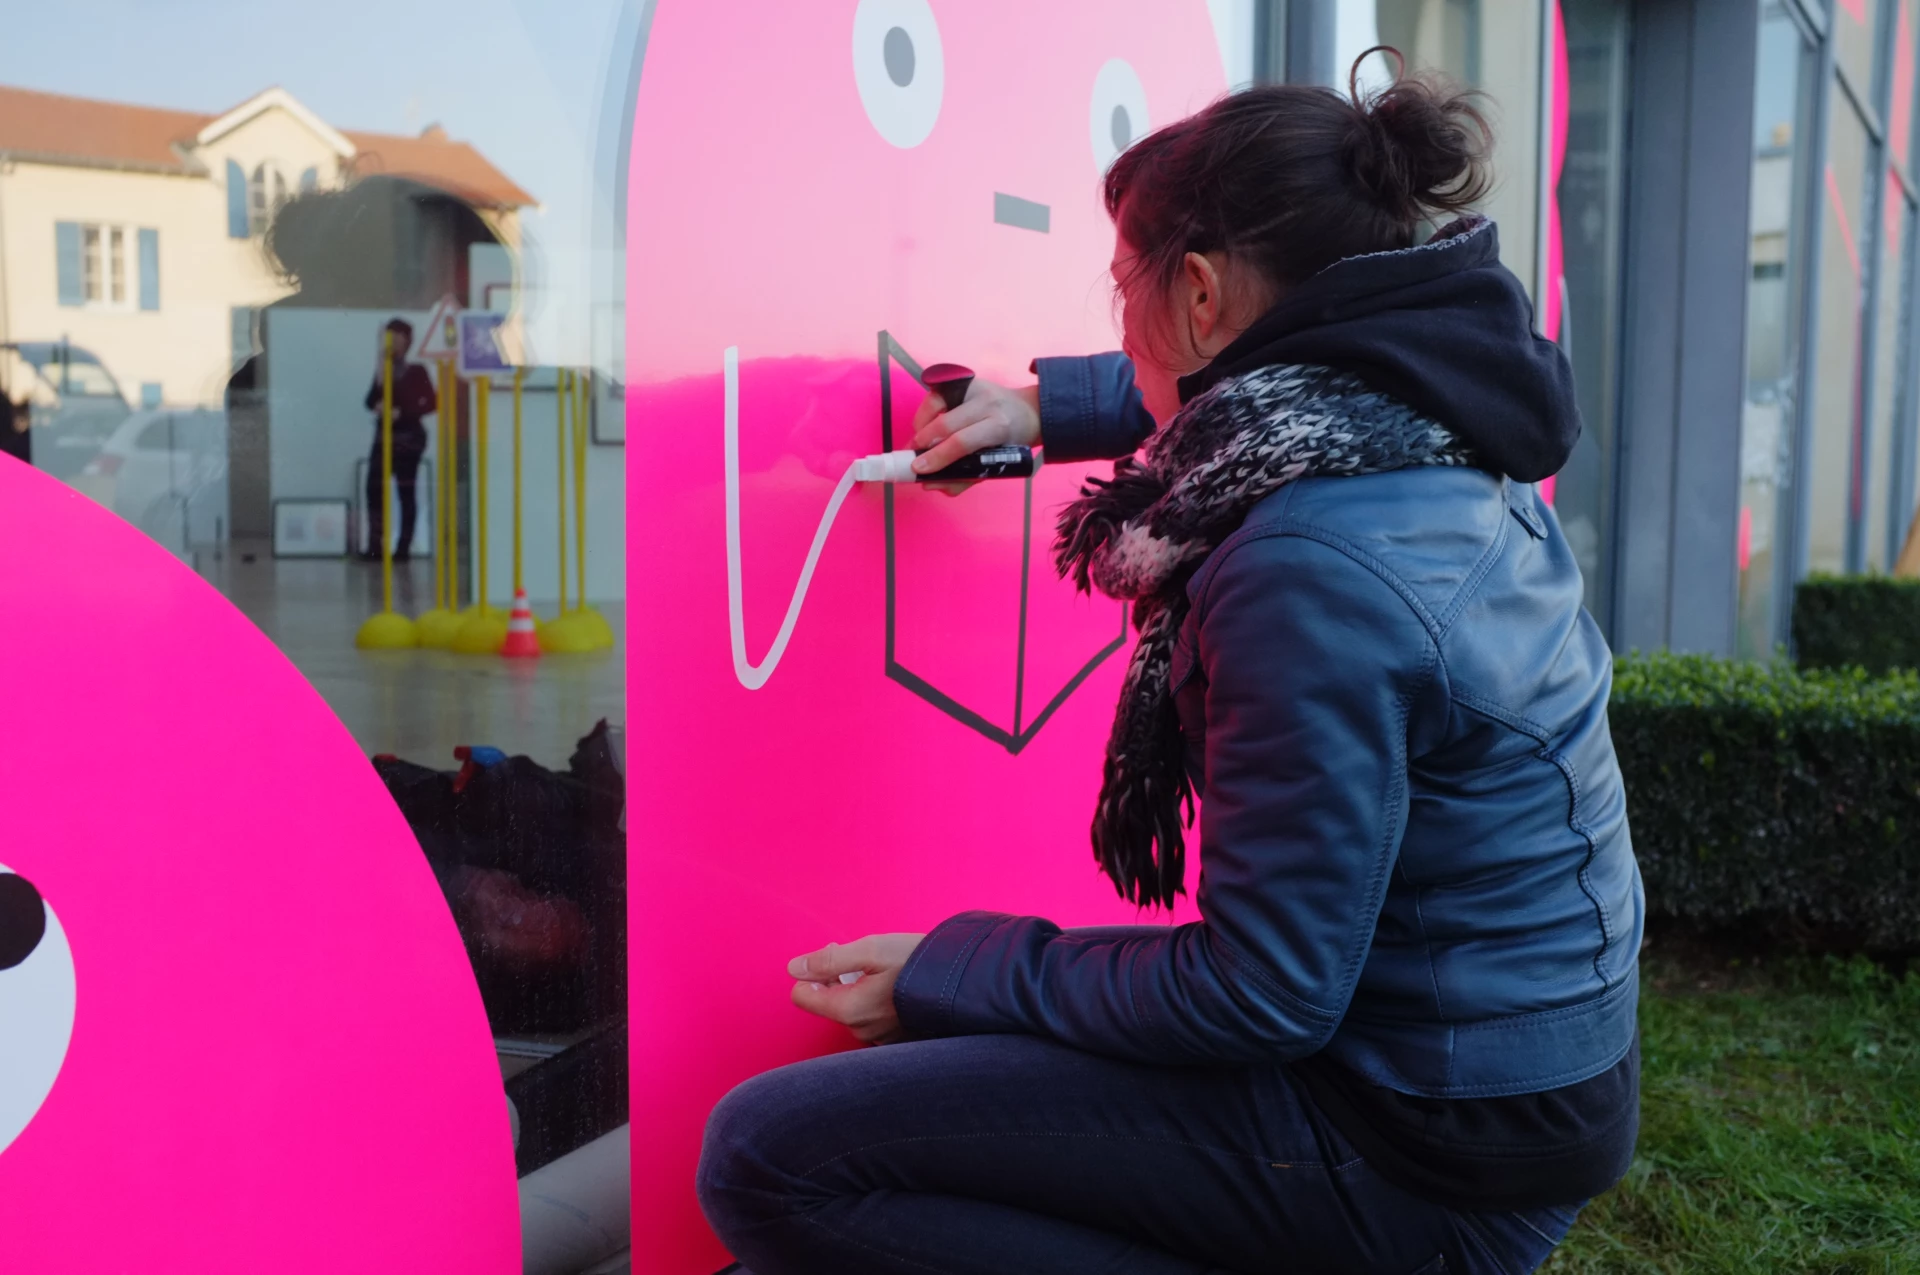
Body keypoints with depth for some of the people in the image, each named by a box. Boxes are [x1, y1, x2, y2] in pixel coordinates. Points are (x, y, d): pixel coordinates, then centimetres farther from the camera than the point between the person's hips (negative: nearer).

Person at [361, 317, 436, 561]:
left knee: (406, 491, -1)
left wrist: (402, 412, -16)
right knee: (373, 488, -2)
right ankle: (374, 546, 1)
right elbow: (370, 402, 6)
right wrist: (380, 383, -12)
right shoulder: (382, 370, 9)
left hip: (408, 437, -5)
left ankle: (404, 547, 3)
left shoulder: (416, 371, -3)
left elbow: (431, 403, -9)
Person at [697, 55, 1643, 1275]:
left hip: (1424, 1151, -9)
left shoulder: (1313, 574, -28)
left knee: (771, 1157, -15)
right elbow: (1244, 387, 26)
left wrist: (947, 974, -12)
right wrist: (1047, 406, 20)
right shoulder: (1442, 441, 1)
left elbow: (1263, 999, -23)